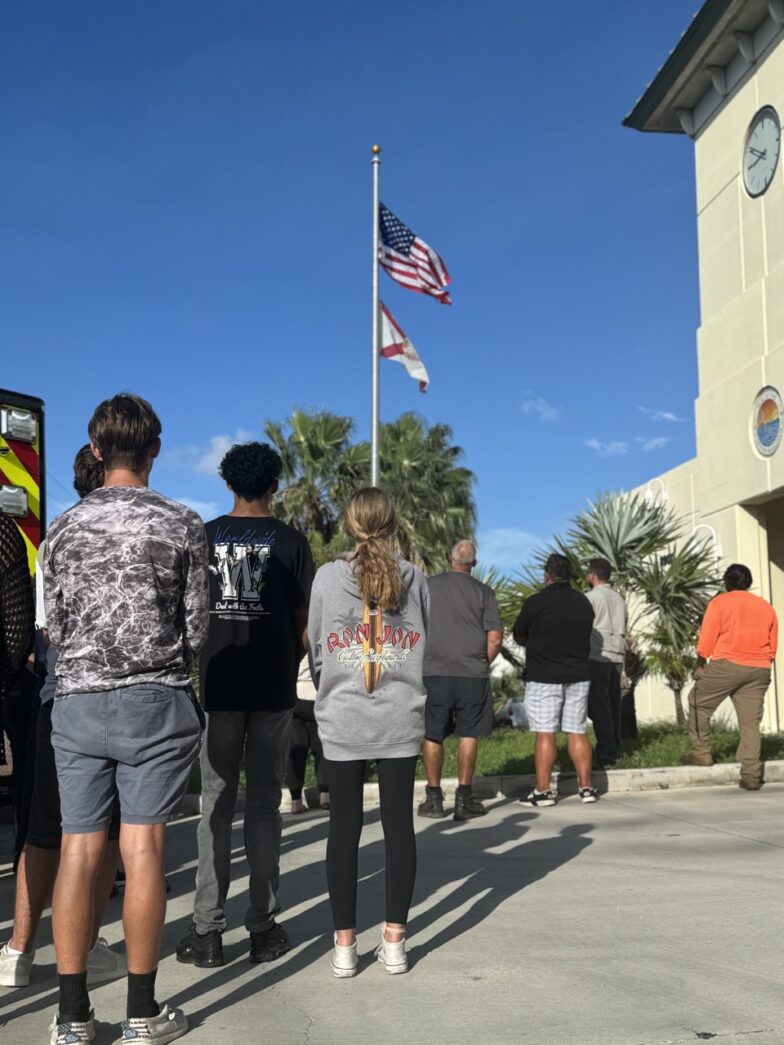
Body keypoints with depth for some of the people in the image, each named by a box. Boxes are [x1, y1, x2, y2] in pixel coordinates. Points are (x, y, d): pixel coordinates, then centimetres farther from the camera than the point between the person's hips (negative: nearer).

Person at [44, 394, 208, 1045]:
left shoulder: (65, 528, 4)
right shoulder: (182, 525, -2)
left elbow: (54, 624, 8)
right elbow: (197, 625, 1)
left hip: (79, 700, 2)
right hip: (156, 701, -2)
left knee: (79, 852, 4)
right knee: (142, 850, 0)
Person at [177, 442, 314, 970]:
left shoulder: (205, 536, 1)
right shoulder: (290, 540, -2)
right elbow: (305, 622, -1)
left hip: (218, 685, 1)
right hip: (273, 688, -1)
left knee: (216, 802, 7)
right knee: (264, 803, 7)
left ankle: (208, 930, 7)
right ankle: (263, 926, 10)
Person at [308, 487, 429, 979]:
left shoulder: (328, 578, -2)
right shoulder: (415, 579, 1)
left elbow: (315, 651, 4)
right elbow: (426, 648, 7)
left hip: (342, 721, -1)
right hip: (401, 720, 1)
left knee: (345, 827, 6)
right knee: (399, 823, 8)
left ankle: (345, 943, 11)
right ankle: (394, 940, 12)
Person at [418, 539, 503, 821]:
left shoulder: (427, 586, 2)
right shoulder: (483, 592, 1)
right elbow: (495, 638, -3)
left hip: (433, 671, 0)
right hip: (472, 674, 0)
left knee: (433, 736, 9)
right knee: (468, 735, 7)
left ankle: (434, 799, 14)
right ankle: (464, 799, 10)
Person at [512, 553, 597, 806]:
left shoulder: (536, 602, -10)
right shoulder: (584, 603, 6)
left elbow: (518, 636, 1)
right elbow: (584, 636, 14)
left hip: (543, 678, -5)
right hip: (578, 676, 5)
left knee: (545, 734, -2)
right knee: (577, 732, 10)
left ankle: (543, 791, -1)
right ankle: (586, 787, 11)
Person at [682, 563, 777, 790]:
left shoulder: (719, 602, 1)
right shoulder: (766, 607, 14)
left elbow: (707, 638, -4)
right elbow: (772, 646, 15)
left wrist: (700, 665, 7)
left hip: (726, 665, -4)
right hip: (759, 670, 4)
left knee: (699, 704, 15)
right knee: (750, 721, 4)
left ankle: (701, 753, 12)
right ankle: (751, 775, 0)